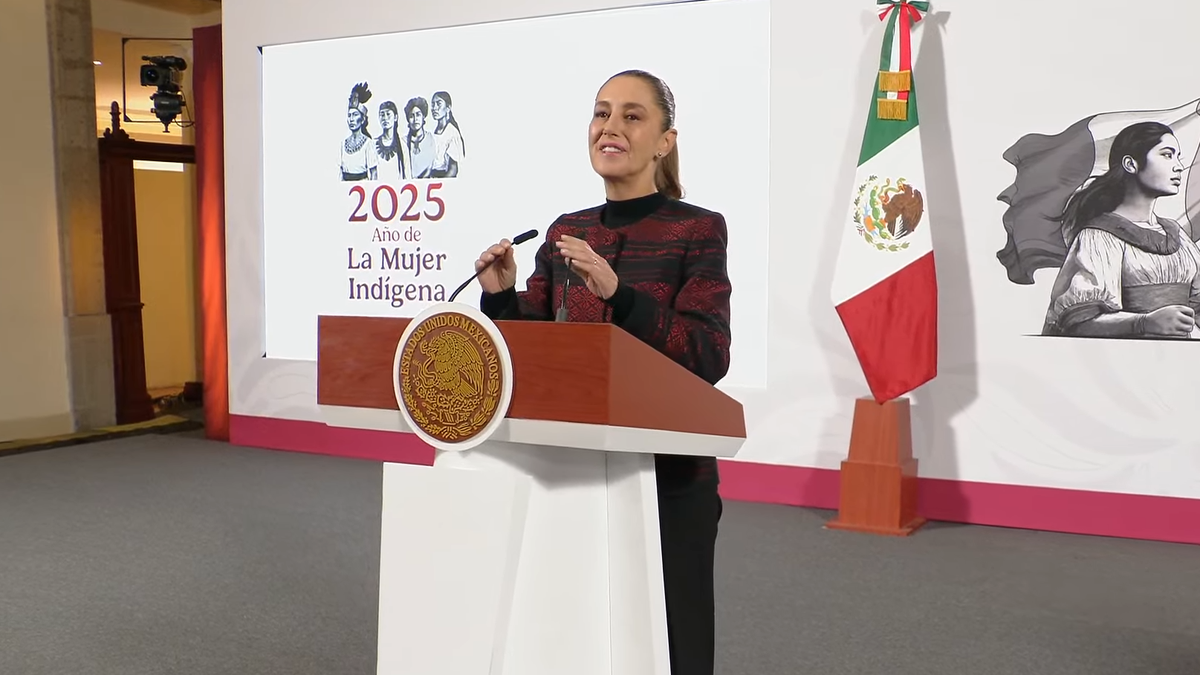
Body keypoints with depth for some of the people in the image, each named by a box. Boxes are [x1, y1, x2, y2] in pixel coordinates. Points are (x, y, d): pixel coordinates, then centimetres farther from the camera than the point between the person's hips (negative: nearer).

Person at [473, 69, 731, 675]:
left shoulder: (698, 230, -7)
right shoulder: (564, 232, 7)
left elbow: (708, 359, -18)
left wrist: (616, 291, -28)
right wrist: (500, 296, -9)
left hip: (668, 477, -4)